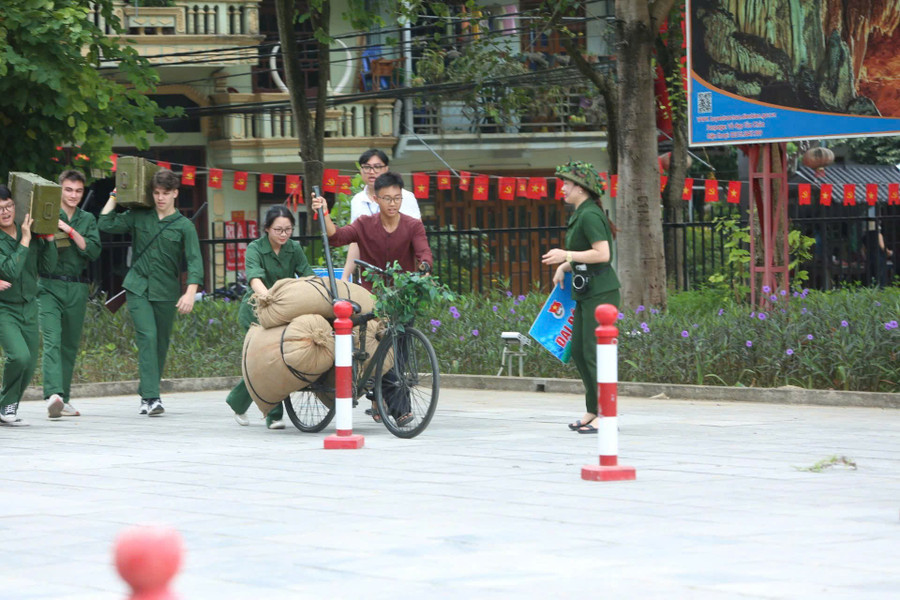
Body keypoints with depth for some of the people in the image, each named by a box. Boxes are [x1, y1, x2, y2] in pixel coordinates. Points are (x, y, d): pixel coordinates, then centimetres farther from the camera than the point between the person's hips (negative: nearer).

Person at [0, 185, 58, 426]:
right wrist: (25, 241, -22)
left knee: (30, 365, 7)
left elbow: (48, 267, 1)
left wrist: (49, 238, -9)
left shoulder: (29, 232, 0)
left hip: (28, 307, 5)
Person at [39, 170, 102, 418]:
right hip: (49, 286, -4)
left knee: (70, 345, 9)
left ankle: (63, 399, 20)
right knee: (52, 341, -18)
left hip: (77, 288, 4)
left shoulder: (87, 220, 13)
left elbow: (93, 251, -1)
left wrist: (70, 231, -10)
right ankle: (53, 395, -32)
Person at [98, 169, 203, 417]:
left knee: (161, 343, 8)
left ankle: (148, 394, 23)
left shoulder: (184, 226, 0)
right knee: (147, 337, -15)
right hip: (138, 287, -1)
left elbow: (194, 261, -7)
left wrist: (190, 293, -19)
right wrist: (114, 197, 5)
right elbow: (107, 224, 1)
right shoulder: (138, 217, 7)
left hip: (166, 293, 1)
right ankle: (151, 397, -21)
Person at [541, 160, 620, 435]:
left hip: (600, 292, -10)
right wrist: (564, 266, 12)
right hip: (586, 293, 10)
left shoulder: (590, 215, -15)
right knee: (578, 351, 13)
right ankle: (593, 411, 21)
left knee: (594, 353, -9)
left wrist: (566, 255, -19)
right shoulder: (580, 214, 16)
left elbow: (602, 254, -23)